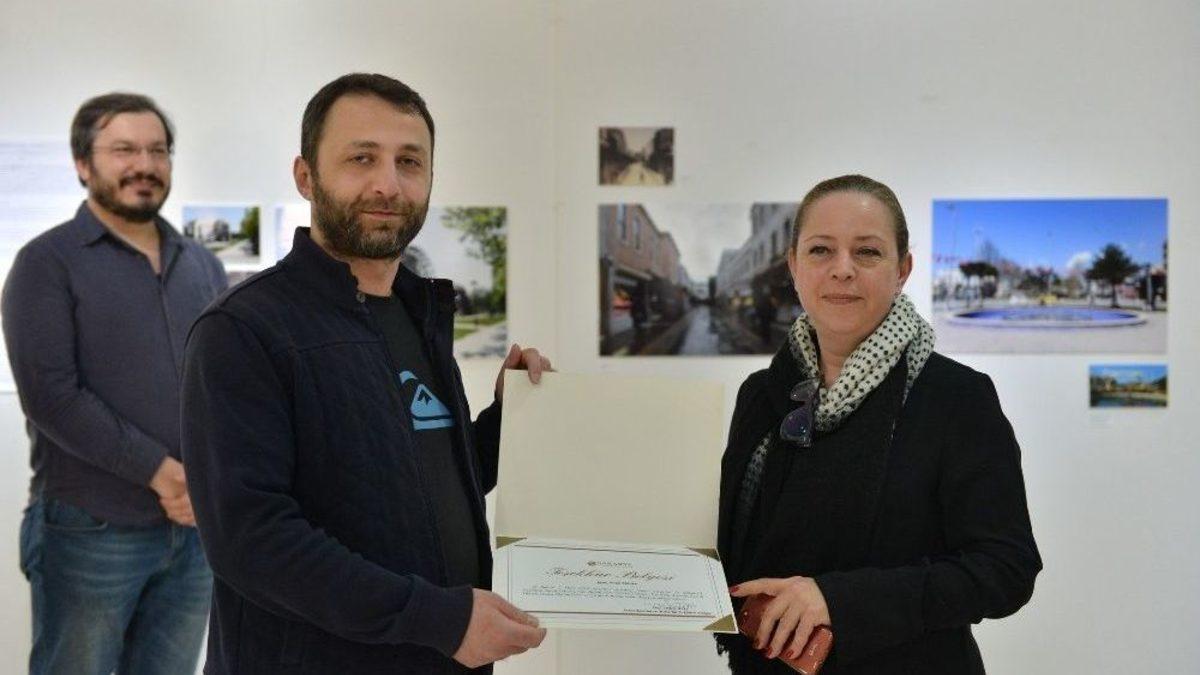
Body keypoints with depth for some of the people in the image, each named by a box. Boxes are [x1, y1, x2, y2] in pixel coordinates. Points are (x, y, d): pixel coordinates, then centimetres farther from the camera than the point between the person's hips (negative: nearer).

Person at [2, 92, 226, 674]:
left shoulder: (203, 266, 12)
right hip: (90, 533, -4)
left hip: (198, 529, 5)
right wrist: (159, 471, -17)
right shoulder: (48, 262, -3)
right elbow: (50, 395, -13)